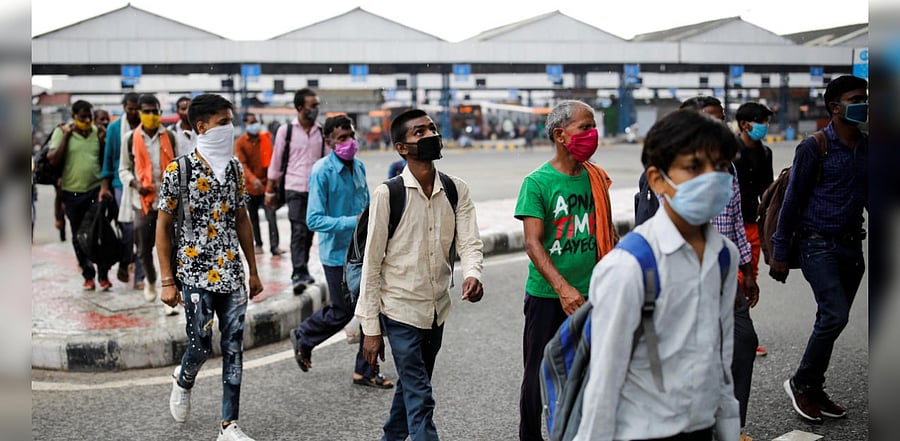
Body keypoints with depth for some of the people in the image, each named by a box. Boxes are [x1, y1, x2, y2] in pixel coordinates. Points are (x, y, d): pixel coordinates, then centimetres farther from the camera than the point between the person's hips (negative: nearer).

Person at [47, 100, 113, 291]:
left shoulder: (97, 132, 5)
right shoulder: (61, 132, -1)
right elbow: (53, 160, -10)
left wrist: (102, 140, -5)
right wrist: (66, 135, -11)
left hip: (96, 190, 0)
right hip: (72, 192, 0)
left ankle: (103, 275, 5)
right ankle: (88, 276, 19)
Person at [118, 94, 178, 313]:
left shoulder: (169, 137, 3)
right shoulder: (131, 138, 2)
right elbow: (124, 169, 8)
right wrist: (134, 183, -11)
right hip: (143, 202, 1)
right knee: (144, 249, 9)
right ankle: (150, 280, 38)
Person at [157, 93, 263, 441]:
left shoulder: (235, 168, 6)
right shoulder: (179, 171, -8)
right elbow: (163, 227, -5)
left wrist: (253, 271, 13)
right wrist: (167, 281, -8)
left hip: (232, 273, 4)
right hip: (195, 274, -4)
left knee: (234, 348, 3)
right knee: (200, 345, 1)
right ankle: (183, 381, 37)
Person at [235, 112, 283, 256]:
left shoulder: (265, 139, 3)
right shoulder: (240, 143, -4)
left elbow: (271, 160, 9)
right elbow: (243, 164, -13)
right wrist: (253, 179, -28)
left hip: (266, 184, 0)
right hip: (250, 186, 0)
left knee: (271, 215, -9)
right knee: (253, 218, 11)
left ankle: (274, 246, -11)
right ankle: (258, 244, 24)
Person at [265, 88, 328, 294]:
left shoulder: (321, 131, 7)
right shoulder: (286, 130, -2)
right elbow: (276, 162, 3)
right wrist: (270, 191, 4)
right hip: (295, 189, -4)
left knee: (309, 231, 10)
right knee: (299, 231, -10)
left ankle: (302, 271, 23)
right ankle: (299, 274, -11)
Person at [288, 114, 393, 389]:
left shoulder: (359, 166, 4)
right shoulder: (322, 172, -17)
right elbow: (314, 220, -22)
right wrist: (353, 221, -30)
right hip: (337, 255, -6)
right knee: (342, 312, 6)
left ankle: (365, 371, 18)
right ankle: (303, 337, 35)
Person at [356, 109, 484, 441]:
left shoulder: (457, 190, -1)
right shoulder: (387, 194, -13)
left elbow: (469, 243, -6)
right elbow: (372, 263, -10)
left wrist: (472, 274, -31)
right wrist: (371, 328, -10)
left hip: (437, 309, 5)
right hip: (400, 310, -5)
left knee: (411, 387, 22)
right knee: (420, 399, -5)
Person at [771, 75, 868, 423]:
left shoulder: (867, 148, 8)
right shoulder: (814, 148, -9)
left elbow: (869, 197, 16)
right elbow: (792, 201, -8)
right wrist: (779, 253, -9)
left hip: (851, 245, 6)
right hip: (819, 245, -6)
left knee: (831, 321, 10)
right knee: (835, 315, -16)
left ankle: (813, 392, 21)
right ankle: (801, 383, 3)